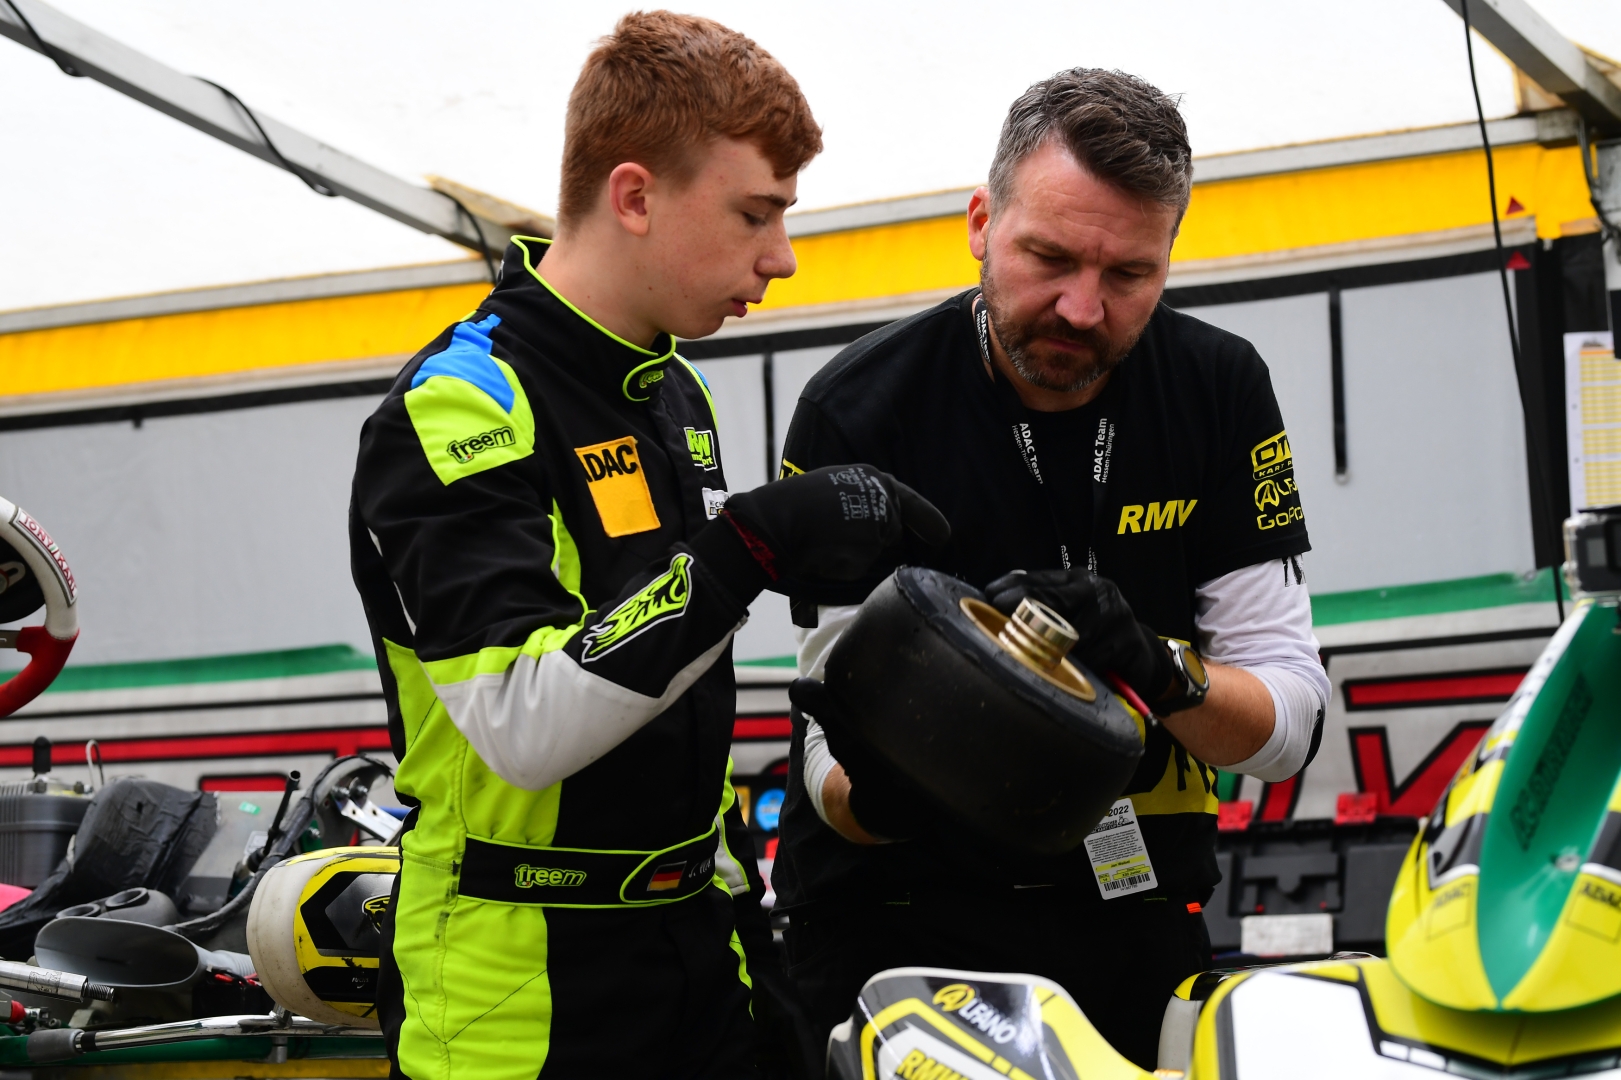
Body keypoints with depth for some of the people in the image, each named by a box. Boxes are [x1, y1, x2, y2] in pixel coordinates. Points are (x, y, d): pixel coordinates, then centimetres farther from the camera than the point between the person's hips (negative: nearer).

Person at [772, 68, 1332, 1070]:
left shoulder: (1220, 387, -5)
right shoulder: (858, 411, -12)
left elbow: (1291, 719, -7)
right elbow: (836, 736, -14)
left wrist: (1159, 668, -28)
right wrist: (879, 796, -37)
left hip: (1137, 919, 3)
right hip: (898, 920, -2)